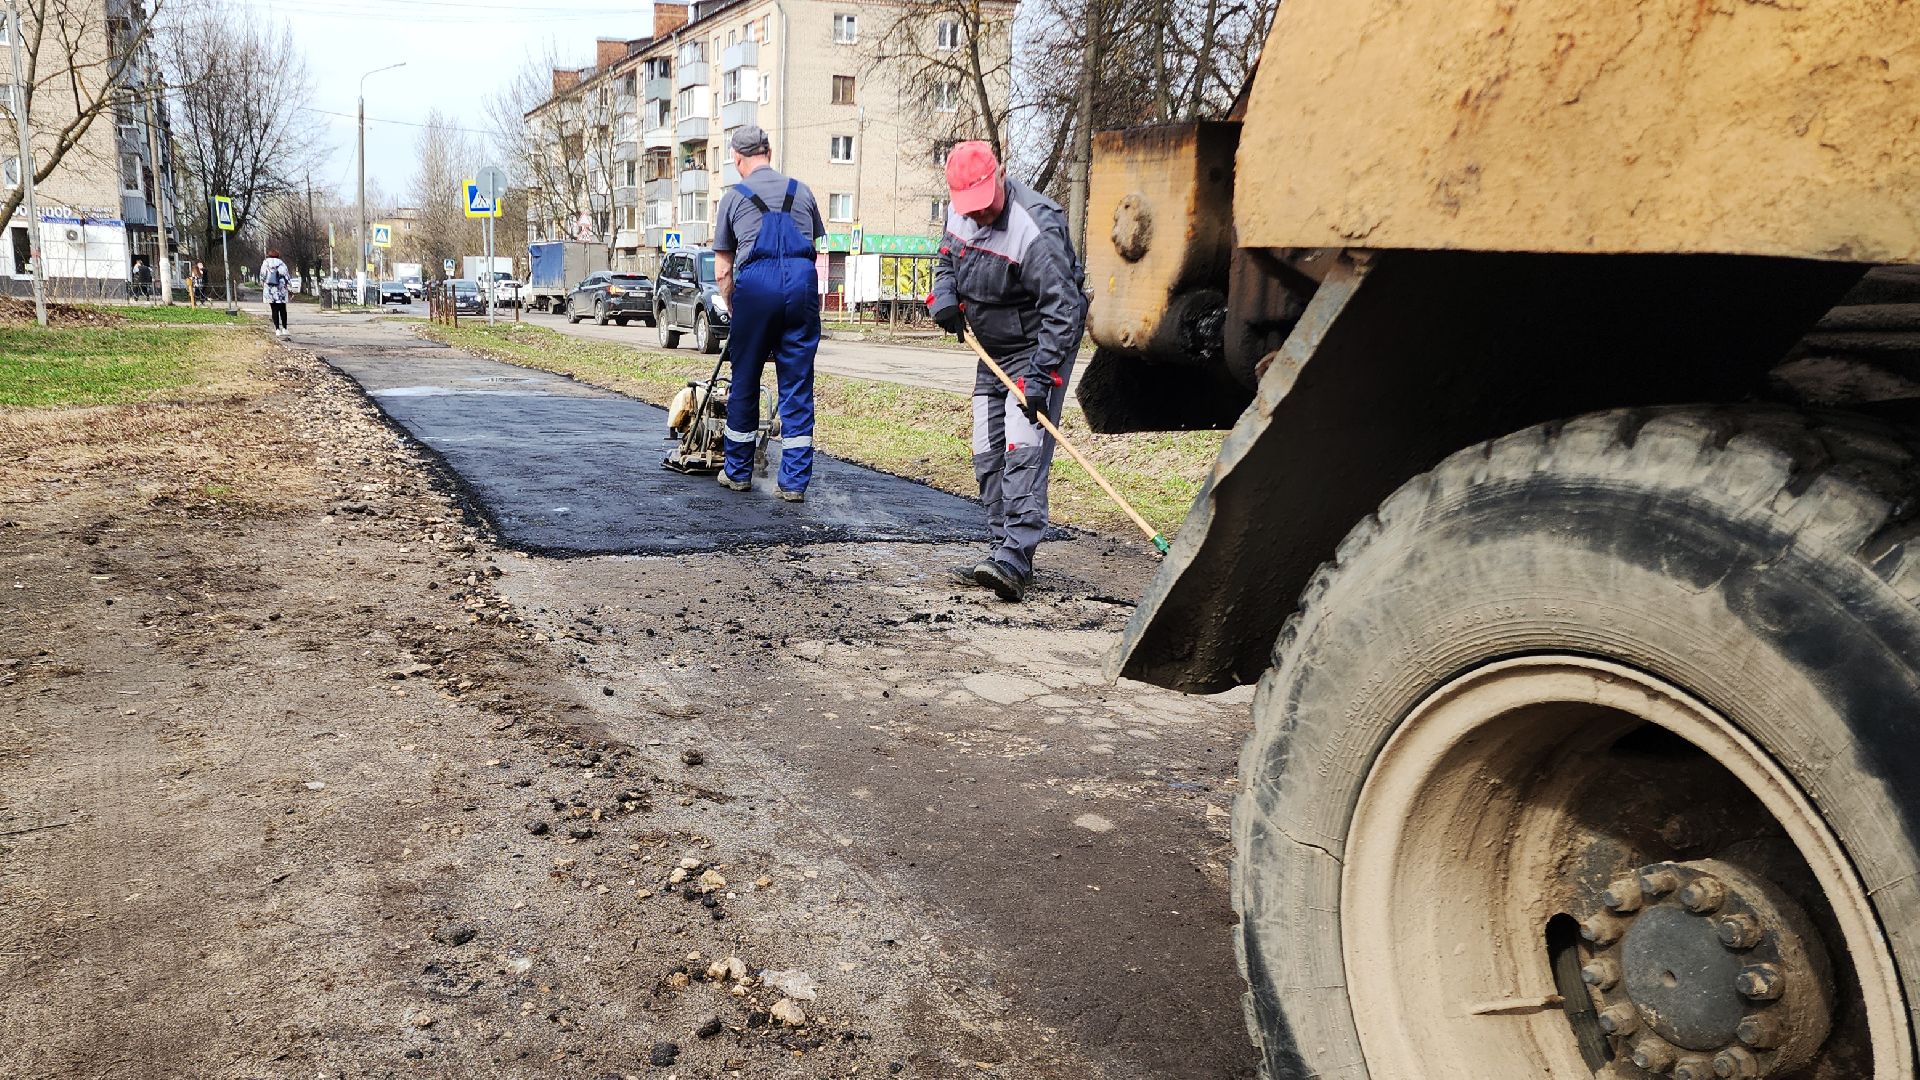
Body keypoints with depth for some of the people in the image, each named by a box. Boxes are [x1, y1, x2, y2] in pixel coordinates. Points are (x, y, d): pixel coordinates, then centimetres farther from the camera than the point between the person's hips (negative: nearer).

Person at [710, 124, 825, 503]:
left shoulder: (733, 197, 14)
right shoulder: (801, 191, 19)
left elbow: (721, 272, 13)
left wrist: (733, 307, 26)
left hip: (755, 282, -1)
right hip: (802, 281, 1)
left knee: (744, 382, 12)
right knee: (797, 386, 4)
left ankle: (738, 472, 22)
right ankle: (795, 481, 3)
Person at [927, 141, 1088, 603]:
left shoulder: (1036, 228, -26)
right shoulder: (960, 213, -1)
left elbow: (1062, 307, -29)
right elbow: (946, 259, 19)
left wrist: (1040, 374, -33)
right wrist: (944, 295, -4)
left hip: (1041, 345, -8)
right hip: (993, 352, 9)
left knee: (1023, 451, -19)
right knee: (987, 456, 7)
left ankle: (1015, 559, -25)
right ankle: (1003, 550, 15)